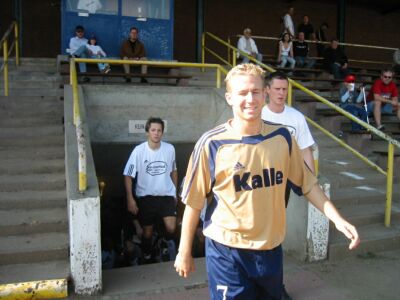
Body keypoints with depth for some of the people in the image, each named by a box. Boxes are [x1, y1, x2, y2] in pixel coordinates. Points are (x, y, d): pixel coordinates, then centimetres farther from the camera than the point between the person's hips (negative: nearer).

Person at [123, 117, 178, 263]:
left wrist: (175, 192, 15)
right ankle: (147, 256, 35)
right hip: (146, 196, -1)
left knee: (171, 227, -15)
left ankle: (168, 243, 18)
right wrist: (130, 199, -13)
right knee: (147, 231, 10)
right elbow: (128, 176, -8)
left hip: (166, 194, 1)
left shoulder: (170, 149, -5)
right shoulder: (139, 150, -13)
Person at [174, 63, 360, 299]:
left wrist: (337, 219, -1)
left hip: (271, 249, 4)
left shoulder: (282, 137, -4)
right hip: (227, 252, -4)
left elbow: (308, 183, 8)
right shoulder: (212, 144, -14)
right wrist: (184, 251, -1)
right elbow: (194, 202, -6)